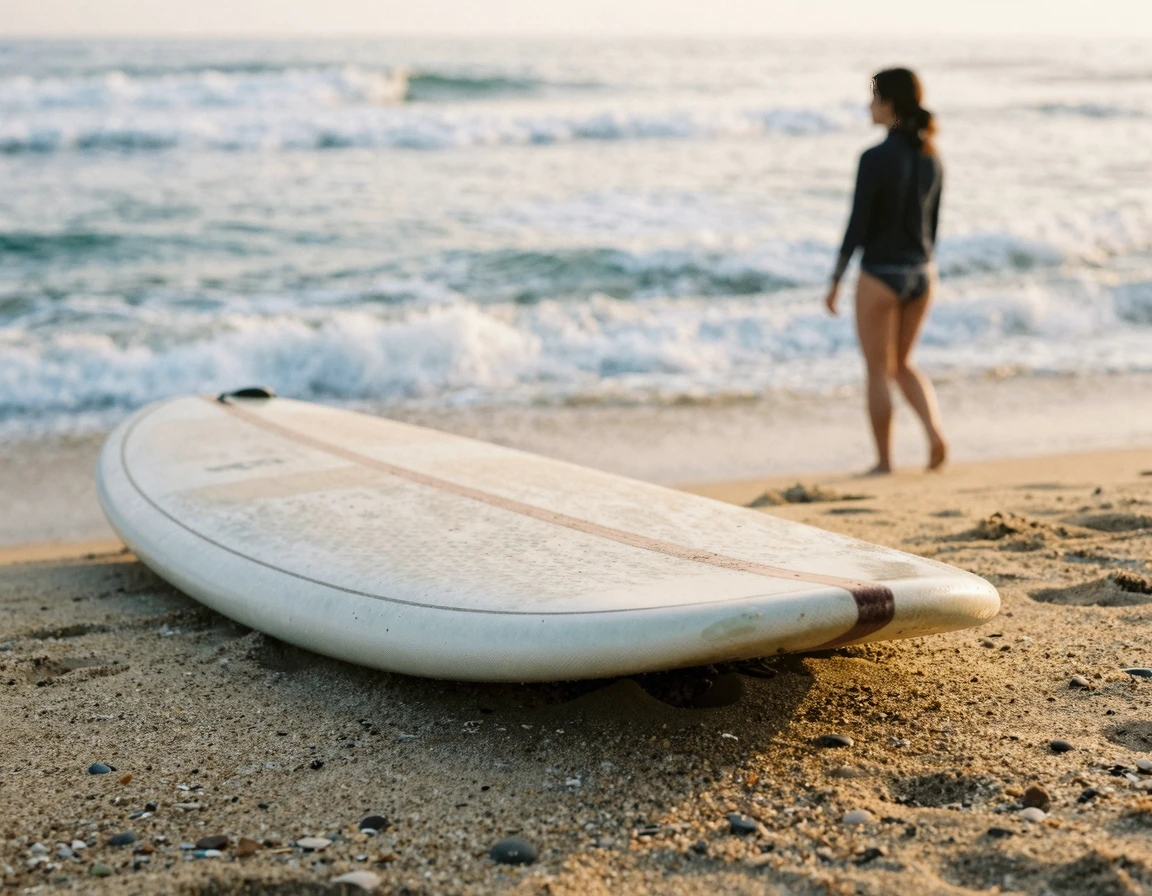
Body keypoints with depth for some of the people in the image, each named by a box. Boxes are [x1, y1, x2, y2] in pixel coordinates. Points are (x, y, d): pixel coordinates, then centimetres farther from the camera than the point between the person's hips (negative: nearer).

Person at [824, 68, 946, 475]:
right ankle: (935, 431, 1)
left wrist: (835, 281, -6)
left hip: (880, 276, -6)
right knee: (902, 364, 21)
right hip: (921, 273, 6)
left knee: (878, 371, 9)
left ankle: (884, 462, 16)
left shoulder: (875, 158, -17)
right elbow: (932, 222, 11)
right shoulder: (931, 156, 3)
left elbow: (857, 226, -15)